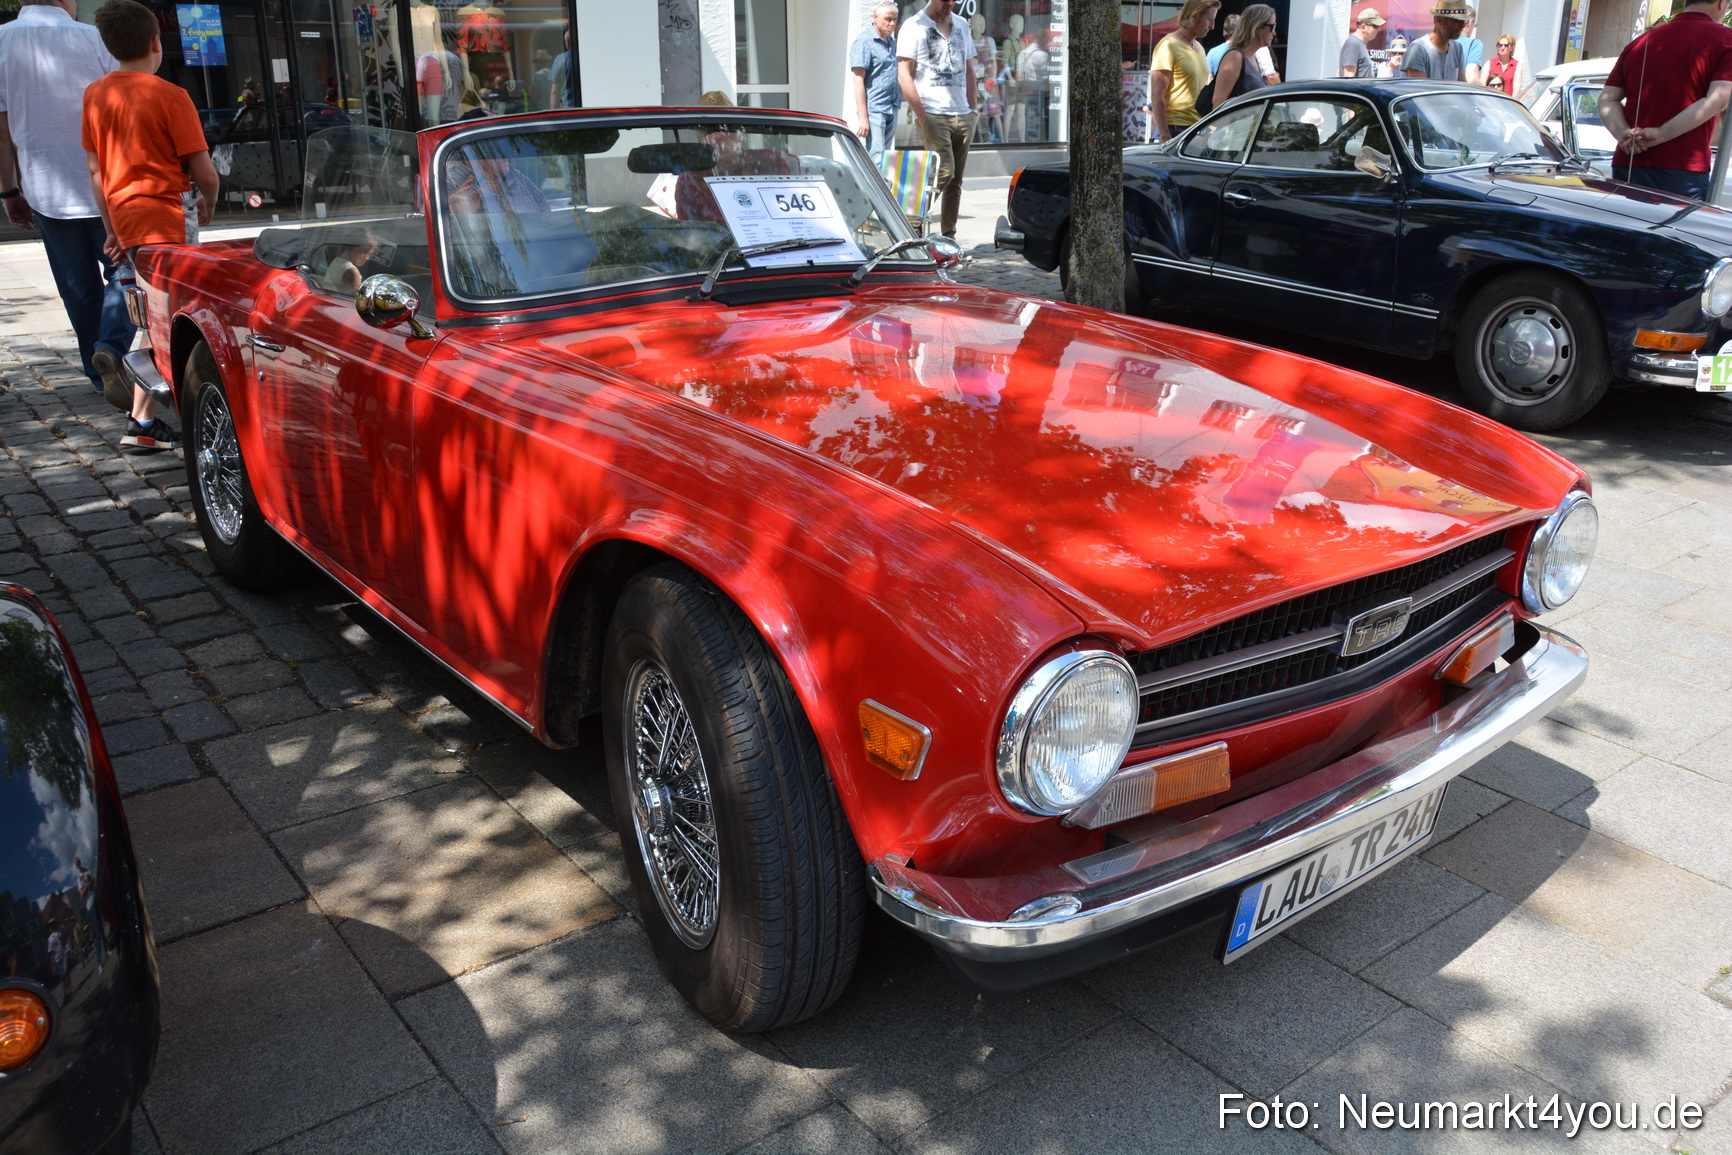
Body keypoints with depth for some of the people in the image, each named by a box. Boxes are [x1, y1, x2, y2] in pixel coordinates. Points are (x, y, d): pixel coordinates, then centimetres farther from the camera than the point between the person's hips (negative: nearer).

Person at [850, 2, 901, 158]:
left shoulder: (891, 41, 16)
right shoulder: (864, 41, -8)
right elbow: (858, 81, -14)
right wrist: (863, 118, -20)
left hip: (892, 109, 8)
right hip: (874, 110, -8)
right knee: (876, 159, -13)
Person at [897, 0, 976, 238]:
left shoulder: (961, 26, 17)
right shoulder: (914, 26, -1)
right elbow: (904, 74, -7)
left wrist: (972, 111, 12)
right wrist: (922, 117, -14)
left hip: (962, 115, 6)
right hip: (933, 114, -6)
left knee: (956, 180, 4)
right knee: (944, 172, -17)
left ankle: (949, 237, 10)